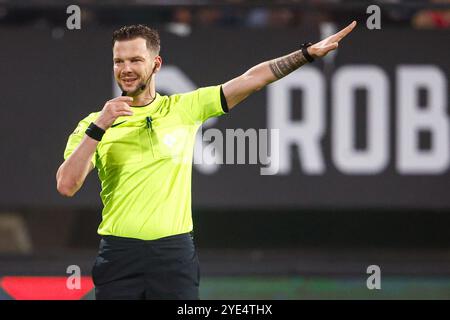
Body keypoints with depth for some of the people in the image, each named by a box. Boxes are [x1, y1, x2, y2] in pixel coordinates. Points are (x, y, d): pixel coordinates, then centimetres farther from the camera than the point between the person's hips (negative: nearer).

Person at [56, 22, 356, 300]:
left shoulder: (184, 108, 6)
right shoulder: (94, 124, 3)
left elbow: (251, 80, 3)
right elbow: (66, 185, -8)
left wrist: (308, 53, -4)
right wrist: (98, 128, -15)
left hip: (175, 252, 0)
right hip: (119, 252, 0)